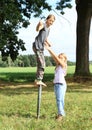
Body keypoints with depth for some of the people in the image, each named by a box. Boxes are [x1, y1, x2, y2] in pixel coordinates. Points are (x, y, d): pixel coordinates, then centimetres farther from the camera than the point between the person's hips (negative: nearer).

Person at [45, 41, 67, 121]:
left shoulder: (63, 65, -6)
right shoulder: (58, 64, 14)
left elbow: (56, 57, -14)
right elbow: (54, 57, 6)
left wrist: (49, 49, -15)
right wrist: (48, 49, -3)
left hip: (61, 84, -8)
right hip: (56, 84, 8)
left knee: (60, 100, -12)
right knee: (59, 100, 9)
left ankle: (61, 114, -12)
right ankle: (61, 113, 15)